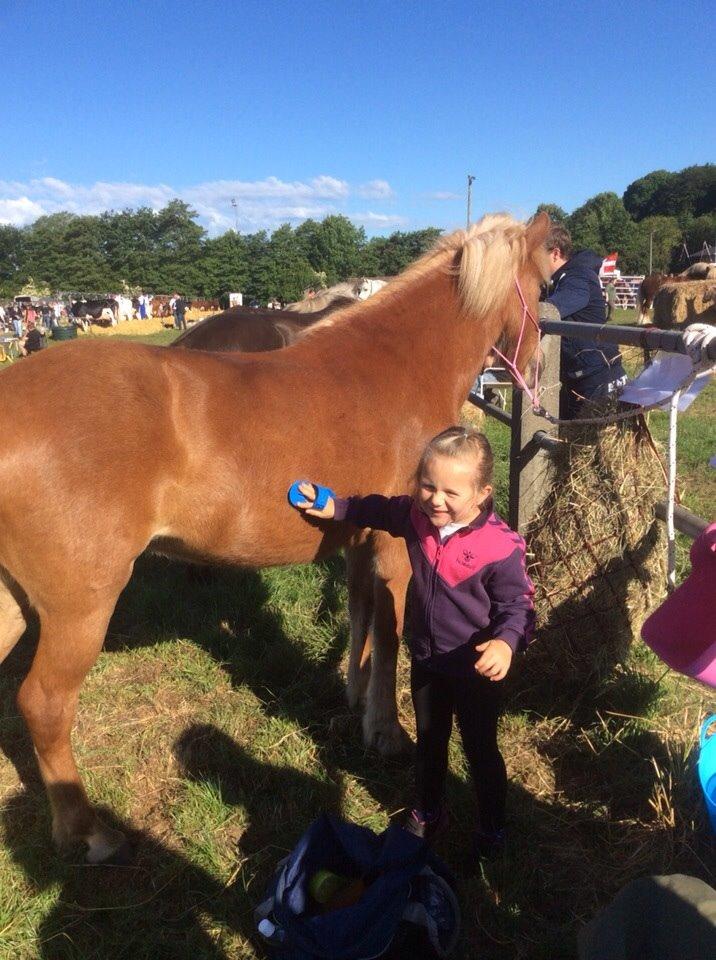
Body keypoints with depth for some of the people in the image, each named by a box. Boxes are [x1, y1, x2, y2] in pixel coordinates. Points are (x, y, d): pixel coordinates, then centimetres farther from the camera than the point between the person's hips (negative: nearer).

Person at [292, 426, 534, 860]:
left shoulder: (501, 548, -29)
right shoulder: (417, 517, -12)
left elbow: (518, 607, -25)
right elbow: (382, 510, 10)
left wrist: (506, 643, -44)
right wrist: (335, 508, 10)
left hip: (477, 669, -5)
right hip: (427, 660, 6)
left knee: (480, 748, 16)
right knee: (429, 740, 26)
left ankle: (492, 825, 42)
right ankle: (428, 812, 50)